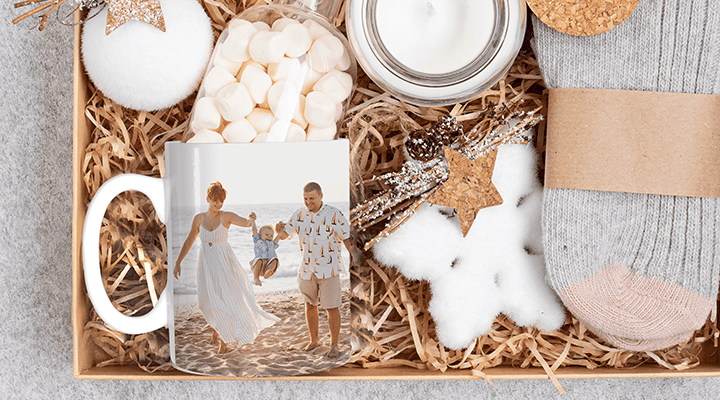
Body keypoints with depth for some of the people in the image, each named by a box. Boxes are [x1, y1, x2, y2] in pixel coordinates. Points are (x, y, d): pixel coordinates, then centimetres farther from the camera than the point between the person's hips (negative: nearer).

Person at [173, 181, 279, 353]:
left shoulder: (226, 217, -8)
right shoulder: (199, 218, 1)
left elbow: (244, 222, -25)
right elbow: (189, 242, 10)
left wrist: (250, 219, -47)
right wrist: (178, 262, 11)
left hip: (224, 263, -3)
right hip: (206, 264, 3)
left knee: (225, 300, -3)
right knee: (208, 301, 9)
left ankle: (224, 339, 12)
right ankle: (215, 330, 37)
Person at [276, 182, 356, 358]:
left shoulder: (334, 215, -14)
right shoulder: (299, 214, -1)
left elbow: (347, 239, -8)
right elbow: (284, 235, 4)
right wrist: (279, 229, -21)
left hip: (329, 269, -4)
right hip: (307, 269, 4)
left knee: (332, 307, -2)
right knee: (310, 305, 14)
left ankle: (334, 345, 9)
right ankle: (313, 340, 31)